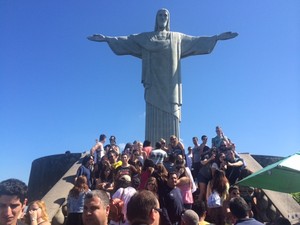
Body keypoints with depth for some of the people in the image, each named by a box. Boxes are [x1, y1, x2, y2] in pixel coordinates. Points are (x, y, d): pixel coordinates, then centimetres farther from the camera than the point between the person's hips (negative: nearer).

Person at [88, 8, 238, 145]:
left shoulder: (177, 37, 20)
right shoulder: (145, 37, 17)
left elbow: (196, 41, 15)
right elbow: (127, 40, 9)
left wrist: (217, 37, 6)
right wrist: (107, 38, -2)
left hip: (170, 85, 1)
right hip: (154, 85, 0)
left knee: (171, 120, -7)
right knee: (154, 120, -8)